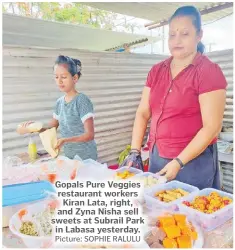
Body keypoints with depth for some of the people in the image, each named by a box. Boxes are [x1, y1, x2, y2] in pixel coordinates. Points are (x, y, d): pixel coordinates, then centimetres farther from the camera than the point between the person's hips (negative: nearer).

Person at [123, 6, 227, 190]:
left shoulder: (209, 72, -10)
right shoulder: (156, 71, 6)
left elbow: (212, 127, -15)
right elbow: (143, 113, 5)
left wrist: (179, 162, -18)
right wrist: (135, 151, -4)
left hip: (193, 161, -5)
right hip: (157, 157, 6)